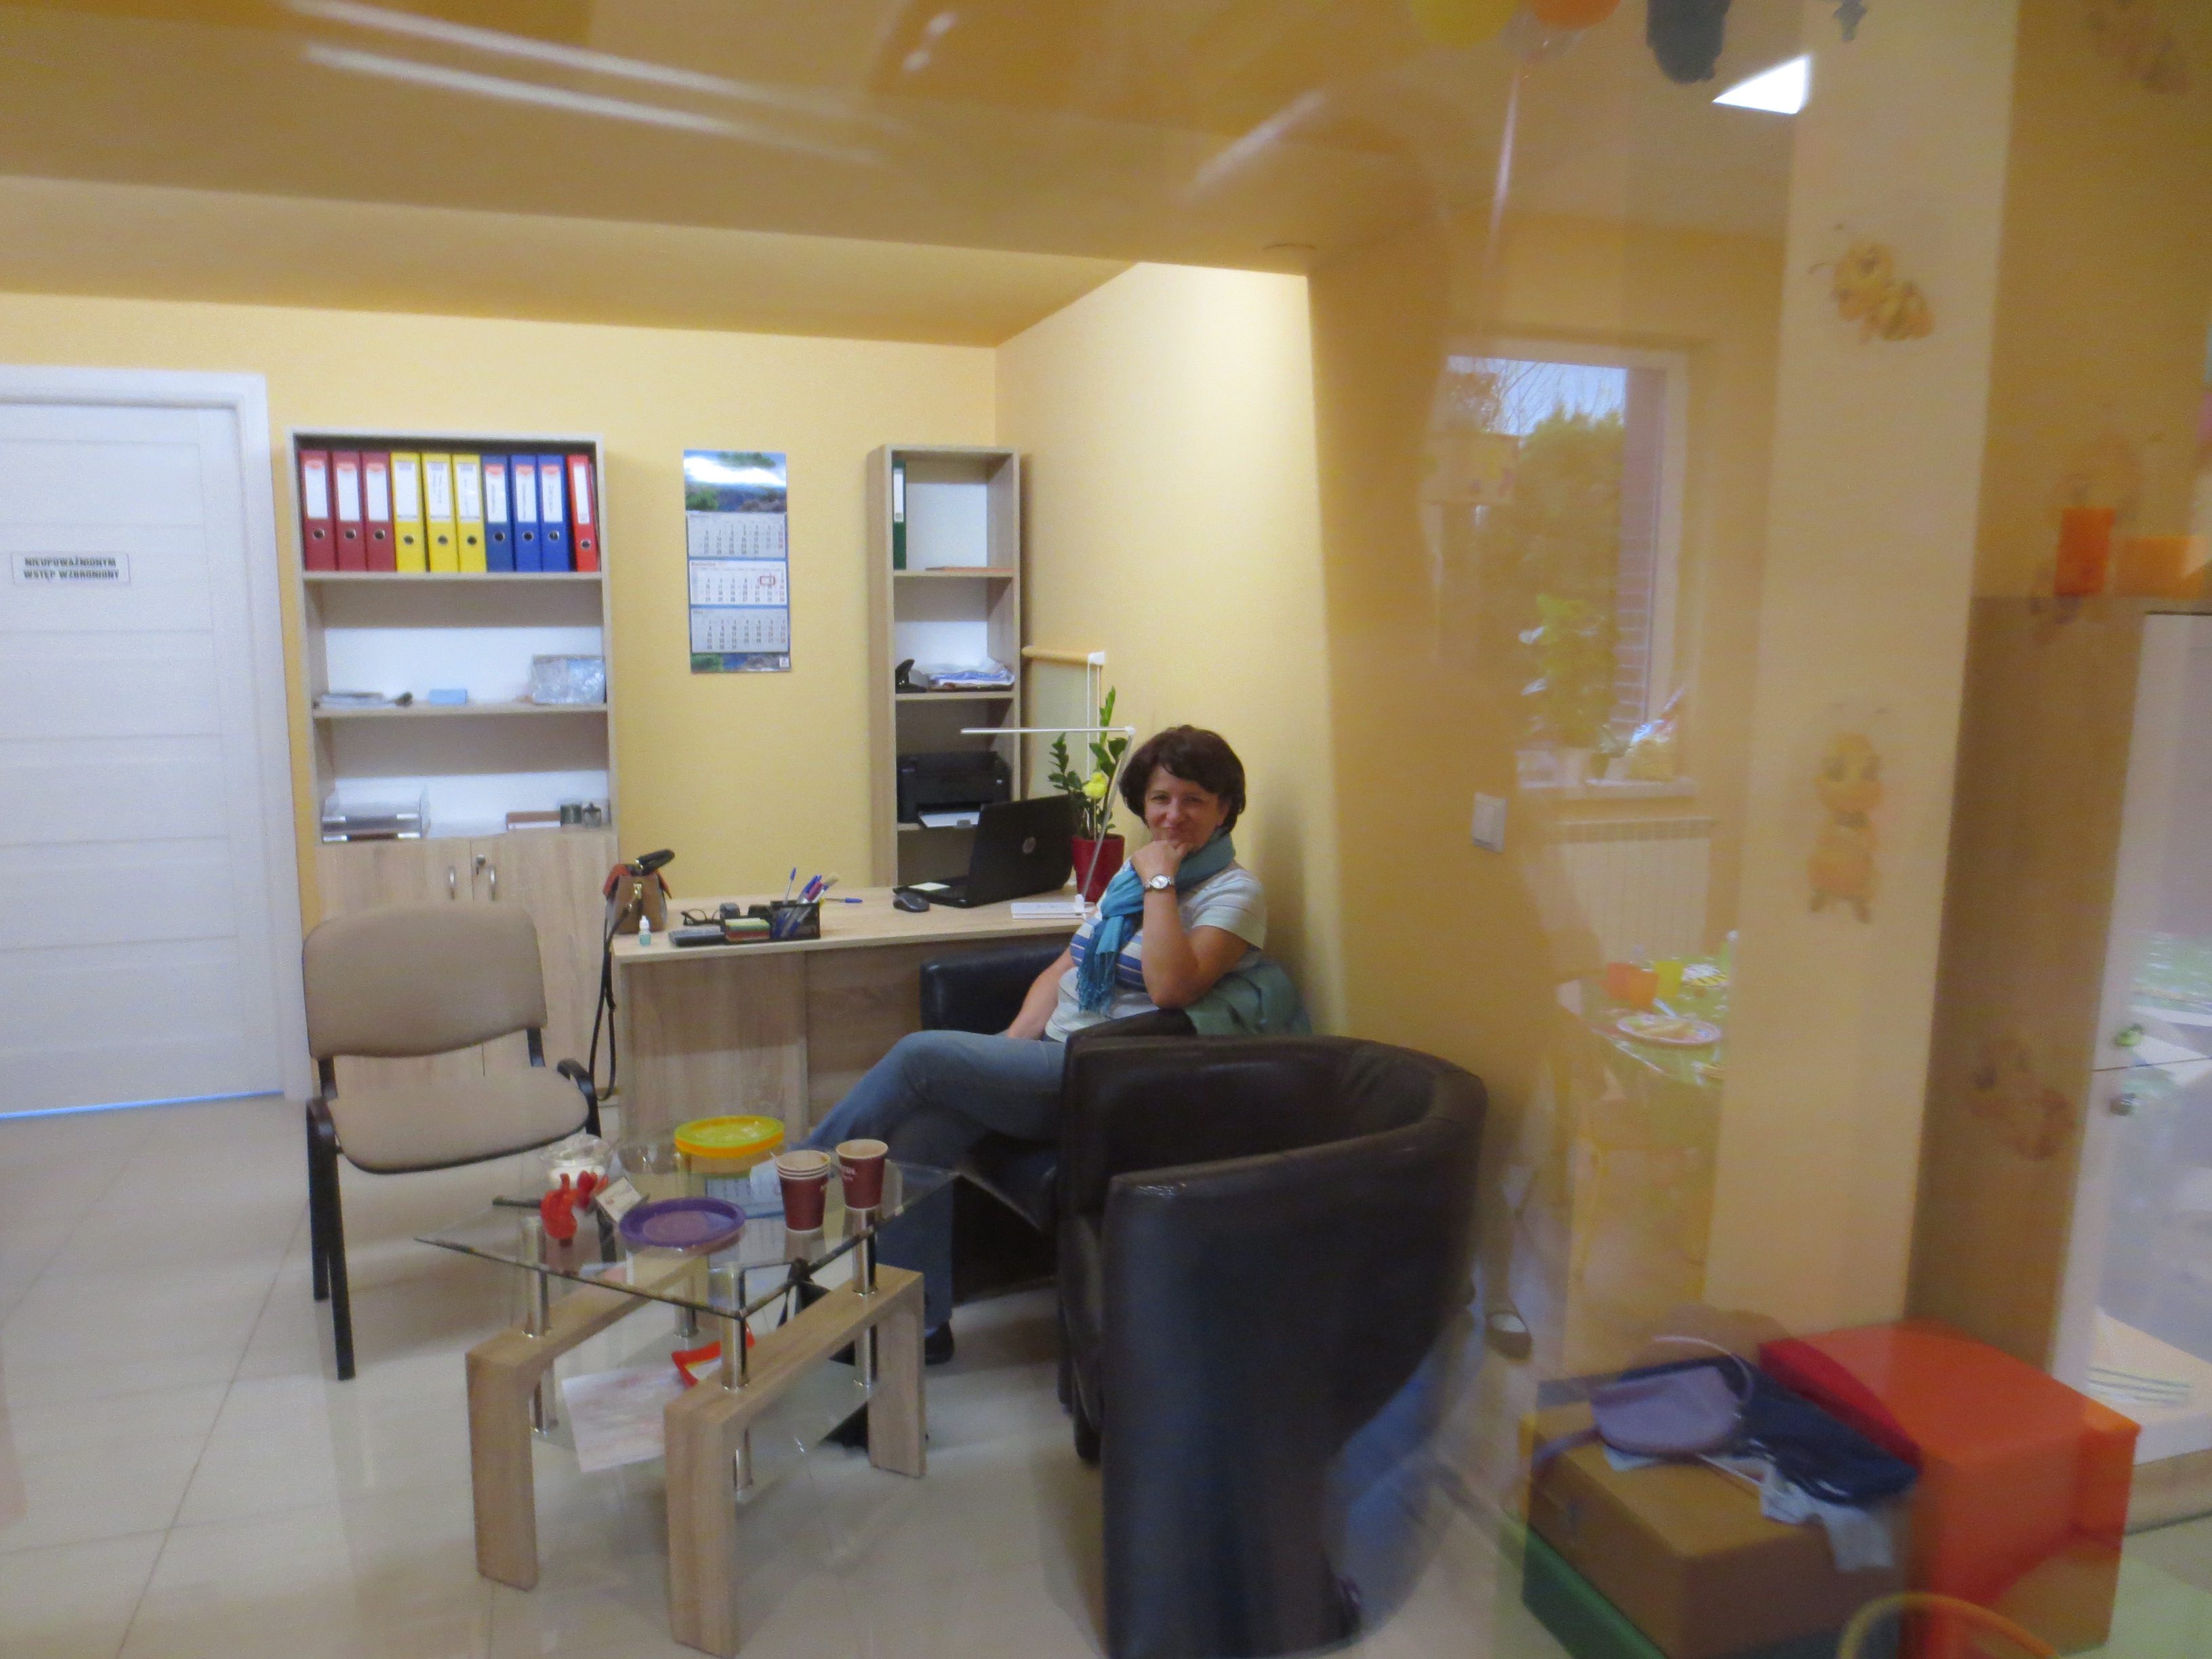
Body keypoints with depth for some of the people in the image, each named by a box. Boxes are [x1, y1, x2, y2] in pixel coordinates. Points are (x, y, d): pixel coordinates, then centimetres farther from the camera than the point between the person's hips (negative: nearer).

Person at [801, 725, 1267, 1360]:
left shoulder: (1234, 892, -4)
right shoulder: (1131, 874, 20)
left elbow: (1171, 986, -21)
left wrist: (1159, 881, -13)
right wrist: (1014, 1043, 3)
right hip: (1052, 1059, 7)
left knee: (919, 1056, -18)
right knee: (918, 1129, -18)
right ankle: (918, 1325, -5)